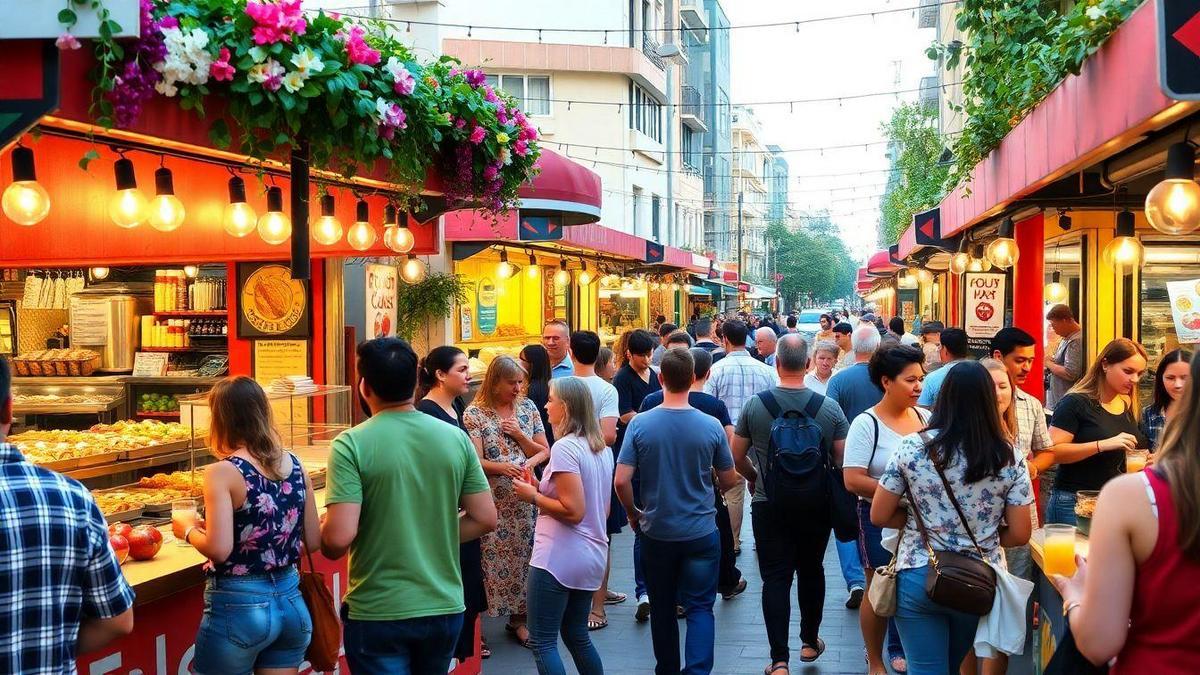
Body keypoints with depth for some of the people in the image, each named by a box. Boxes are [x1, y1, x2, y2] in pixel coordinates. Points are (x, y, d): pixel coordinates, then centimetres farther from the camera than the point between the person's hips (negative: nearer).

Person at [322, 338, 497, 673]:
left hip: (378, 614, -5)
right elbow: (485, 519, 1)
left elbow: (339, 538, -20)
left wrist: (321, 530, 2)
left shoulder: (351, 444, -14)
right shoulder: (456, 438, -2)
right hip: (446, 608, 5)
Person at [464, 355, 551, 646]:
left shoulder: (528, 407, 8)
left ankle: (518, 617, 24)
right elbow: (475, 461, -9)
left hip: (524, 499, 4)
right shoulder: (474, 414, -4)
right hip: (490, 502, -4)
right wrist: (503, 467, -25)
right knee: (489, 560, -2)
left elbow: (544, 451, 8)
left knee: (522, 557, 9)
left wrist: (519, 434, -7)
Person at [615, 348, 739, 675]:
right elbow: (728, 482, 0)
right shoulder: (711, 426, -11)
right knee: (700, 607, 6)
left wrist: (633, 513, 5)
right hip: (701, 532, -1)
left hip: (656, 533, 1)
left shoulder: (640, 424, -11)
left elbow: (621, 481, -13)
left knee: (662, 608, 17)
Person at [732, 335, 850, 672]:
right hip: (817, 506, 1)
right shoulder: (829, 407, -10)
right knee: (811, 571, 19)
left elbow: (737, 457, -1)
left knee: (775, 578, 2)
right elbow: (843, 461, -4)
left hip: (769, 505, -1)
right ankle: (810, 641, 34)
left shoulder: (755, 405, -9)